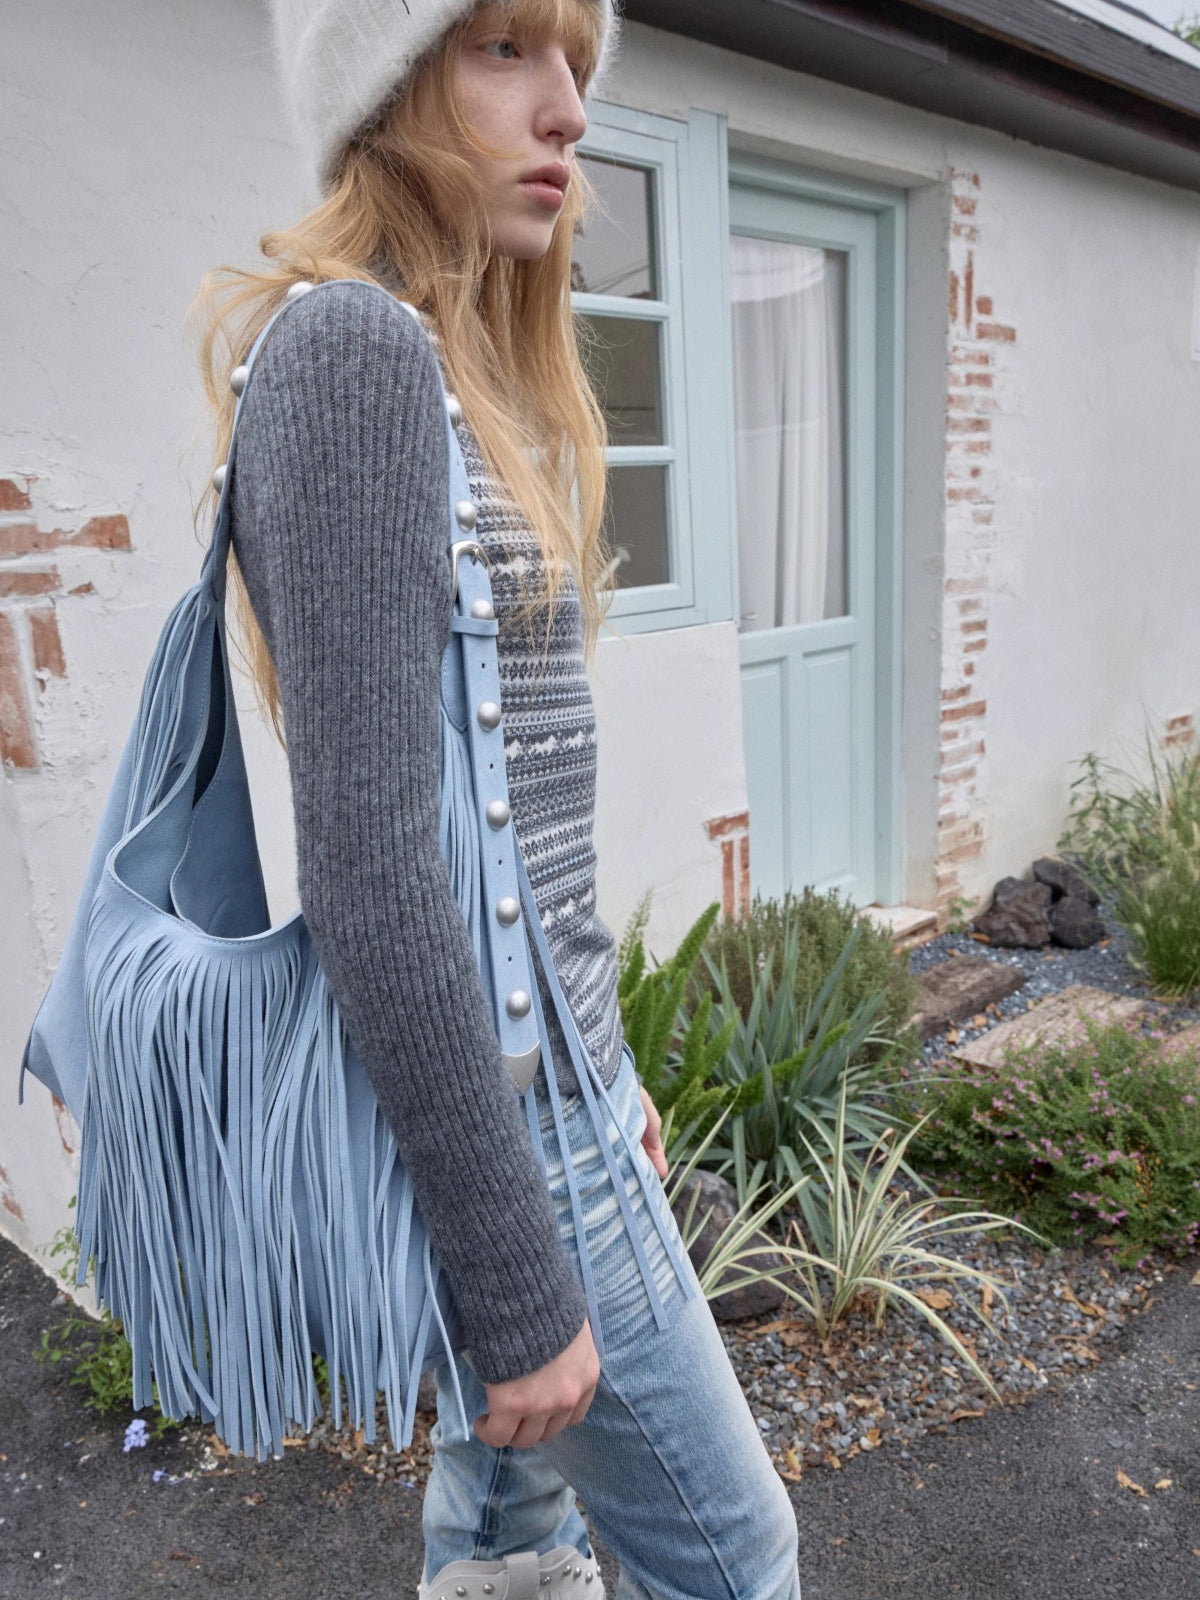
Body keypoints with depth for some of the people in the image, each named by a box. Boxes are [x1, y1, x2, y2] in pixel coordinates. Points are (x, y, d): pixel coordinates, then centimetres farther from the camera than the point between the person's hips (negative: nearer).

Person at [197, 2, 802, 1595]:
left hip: (542, 1052, 8)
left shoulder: (477, 380, 11)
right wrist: (523, 1285, -17)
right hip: (480, 1099, -8)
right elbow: (369, 862, -24)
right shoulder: (355, 349, -17)